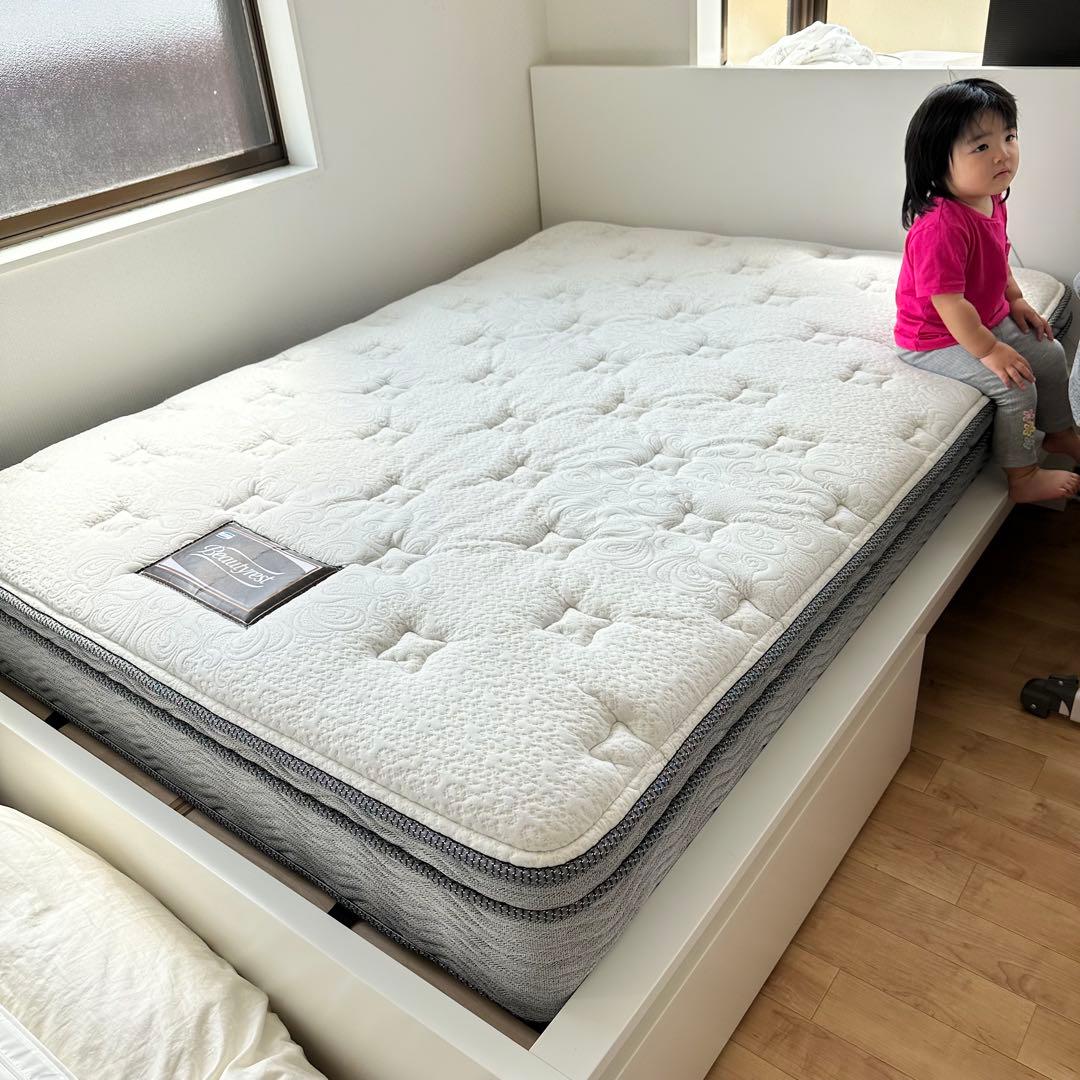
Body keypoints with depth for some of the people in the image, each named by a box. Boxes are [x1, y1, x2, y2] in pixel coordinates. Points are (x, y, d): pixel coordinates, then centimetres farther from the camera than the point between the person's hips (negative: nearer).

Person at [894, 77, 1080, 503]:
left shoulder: (992, 201, -2)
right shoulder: (940, 227, -34)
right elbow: (948, 302, -32)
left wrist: (1016, 301, 12)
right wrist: (989, 351, -25)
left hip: (989, 320, 10)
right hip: (936, 341, -10)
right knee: (1015, 386, -18)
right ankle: (1023, 478, 1)